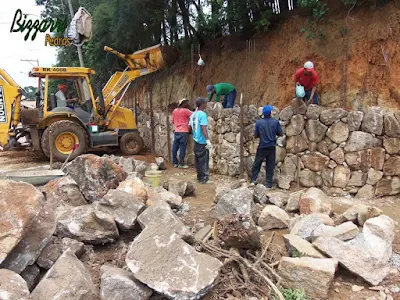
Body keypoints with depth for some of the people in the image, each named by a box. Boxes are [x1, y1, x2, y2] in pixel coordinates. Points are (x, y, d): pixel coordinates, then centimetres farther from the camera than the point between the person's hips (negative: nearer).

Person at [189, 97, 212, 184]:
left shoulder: (193, 114, 8)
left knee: (197, 159, 14)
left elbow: (190, 126, 15)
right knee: (204, 160, 1)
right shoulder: (203, 115, -17)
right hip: (202, 141, -8)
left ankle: (199, 176, 23)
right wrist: (208, 140, -25)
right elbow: (203, 128, -24)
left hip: (196, 140, 8)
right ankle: (204, 178, 7)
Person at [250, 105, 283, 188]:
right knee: (270, 166, 7)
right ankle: (269, 184, 10)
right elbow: (281, 134, -1)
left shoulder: (259, 122, -6)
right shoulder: (276, 122, -5)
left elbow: (256, 135, -1)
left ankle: (253, 180, 8)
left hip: (262, 147, 0)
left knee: (257, 164, 12)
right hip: (272, 147, 1)